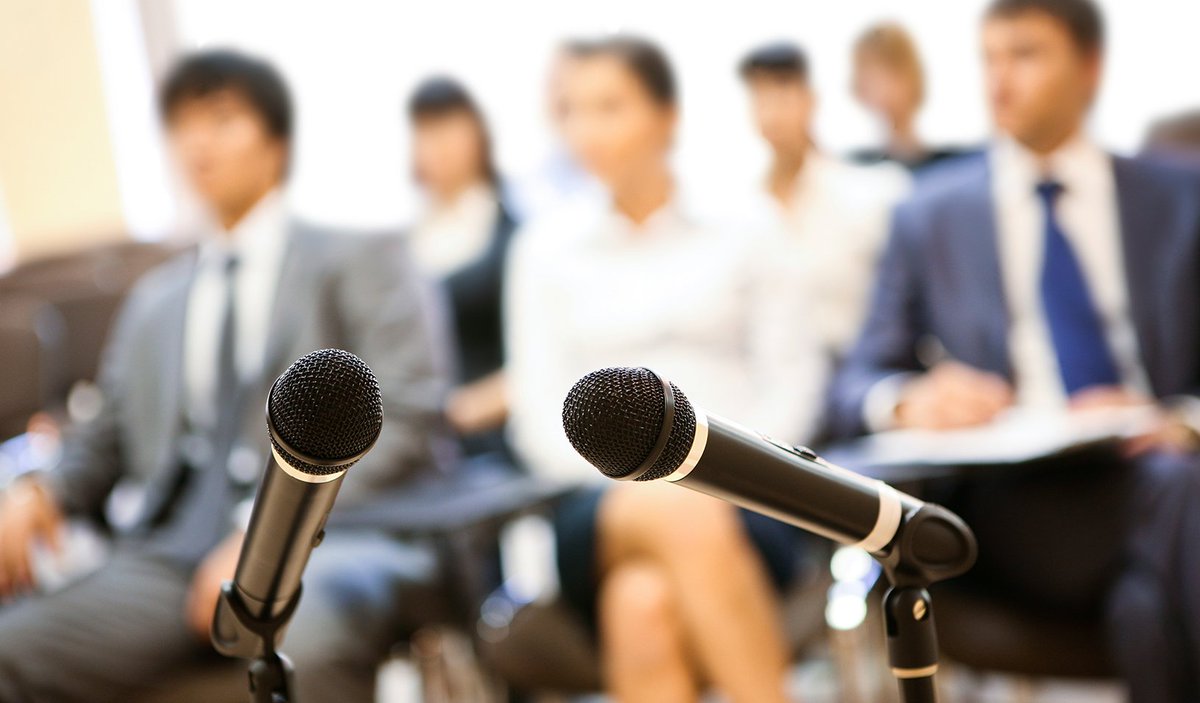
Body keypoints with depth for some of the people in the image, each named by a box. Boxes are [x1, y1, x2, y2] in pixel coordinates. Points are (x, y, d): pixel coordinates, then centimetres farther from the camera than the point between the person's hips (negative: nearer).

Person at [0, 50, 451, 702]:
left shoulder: (357, 261, 13)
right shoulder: (152, 299, 30)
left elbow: (404, 419, 0)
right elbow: (107, 439, 29)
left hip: (328, 534, -4)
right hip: (174, 555, 4)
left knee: (312, 631, -41)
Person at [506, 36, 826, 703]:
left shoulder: (739, 229, 11)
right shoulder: (546, 245, 14)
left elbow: (793, 377, 7)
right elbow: (540, 416, 8)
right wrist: (645, 479, -9)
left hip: (742, 501, 0)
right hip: (604, 511, 1)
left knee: (644, 604, -36)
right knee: (684, 511, -37)